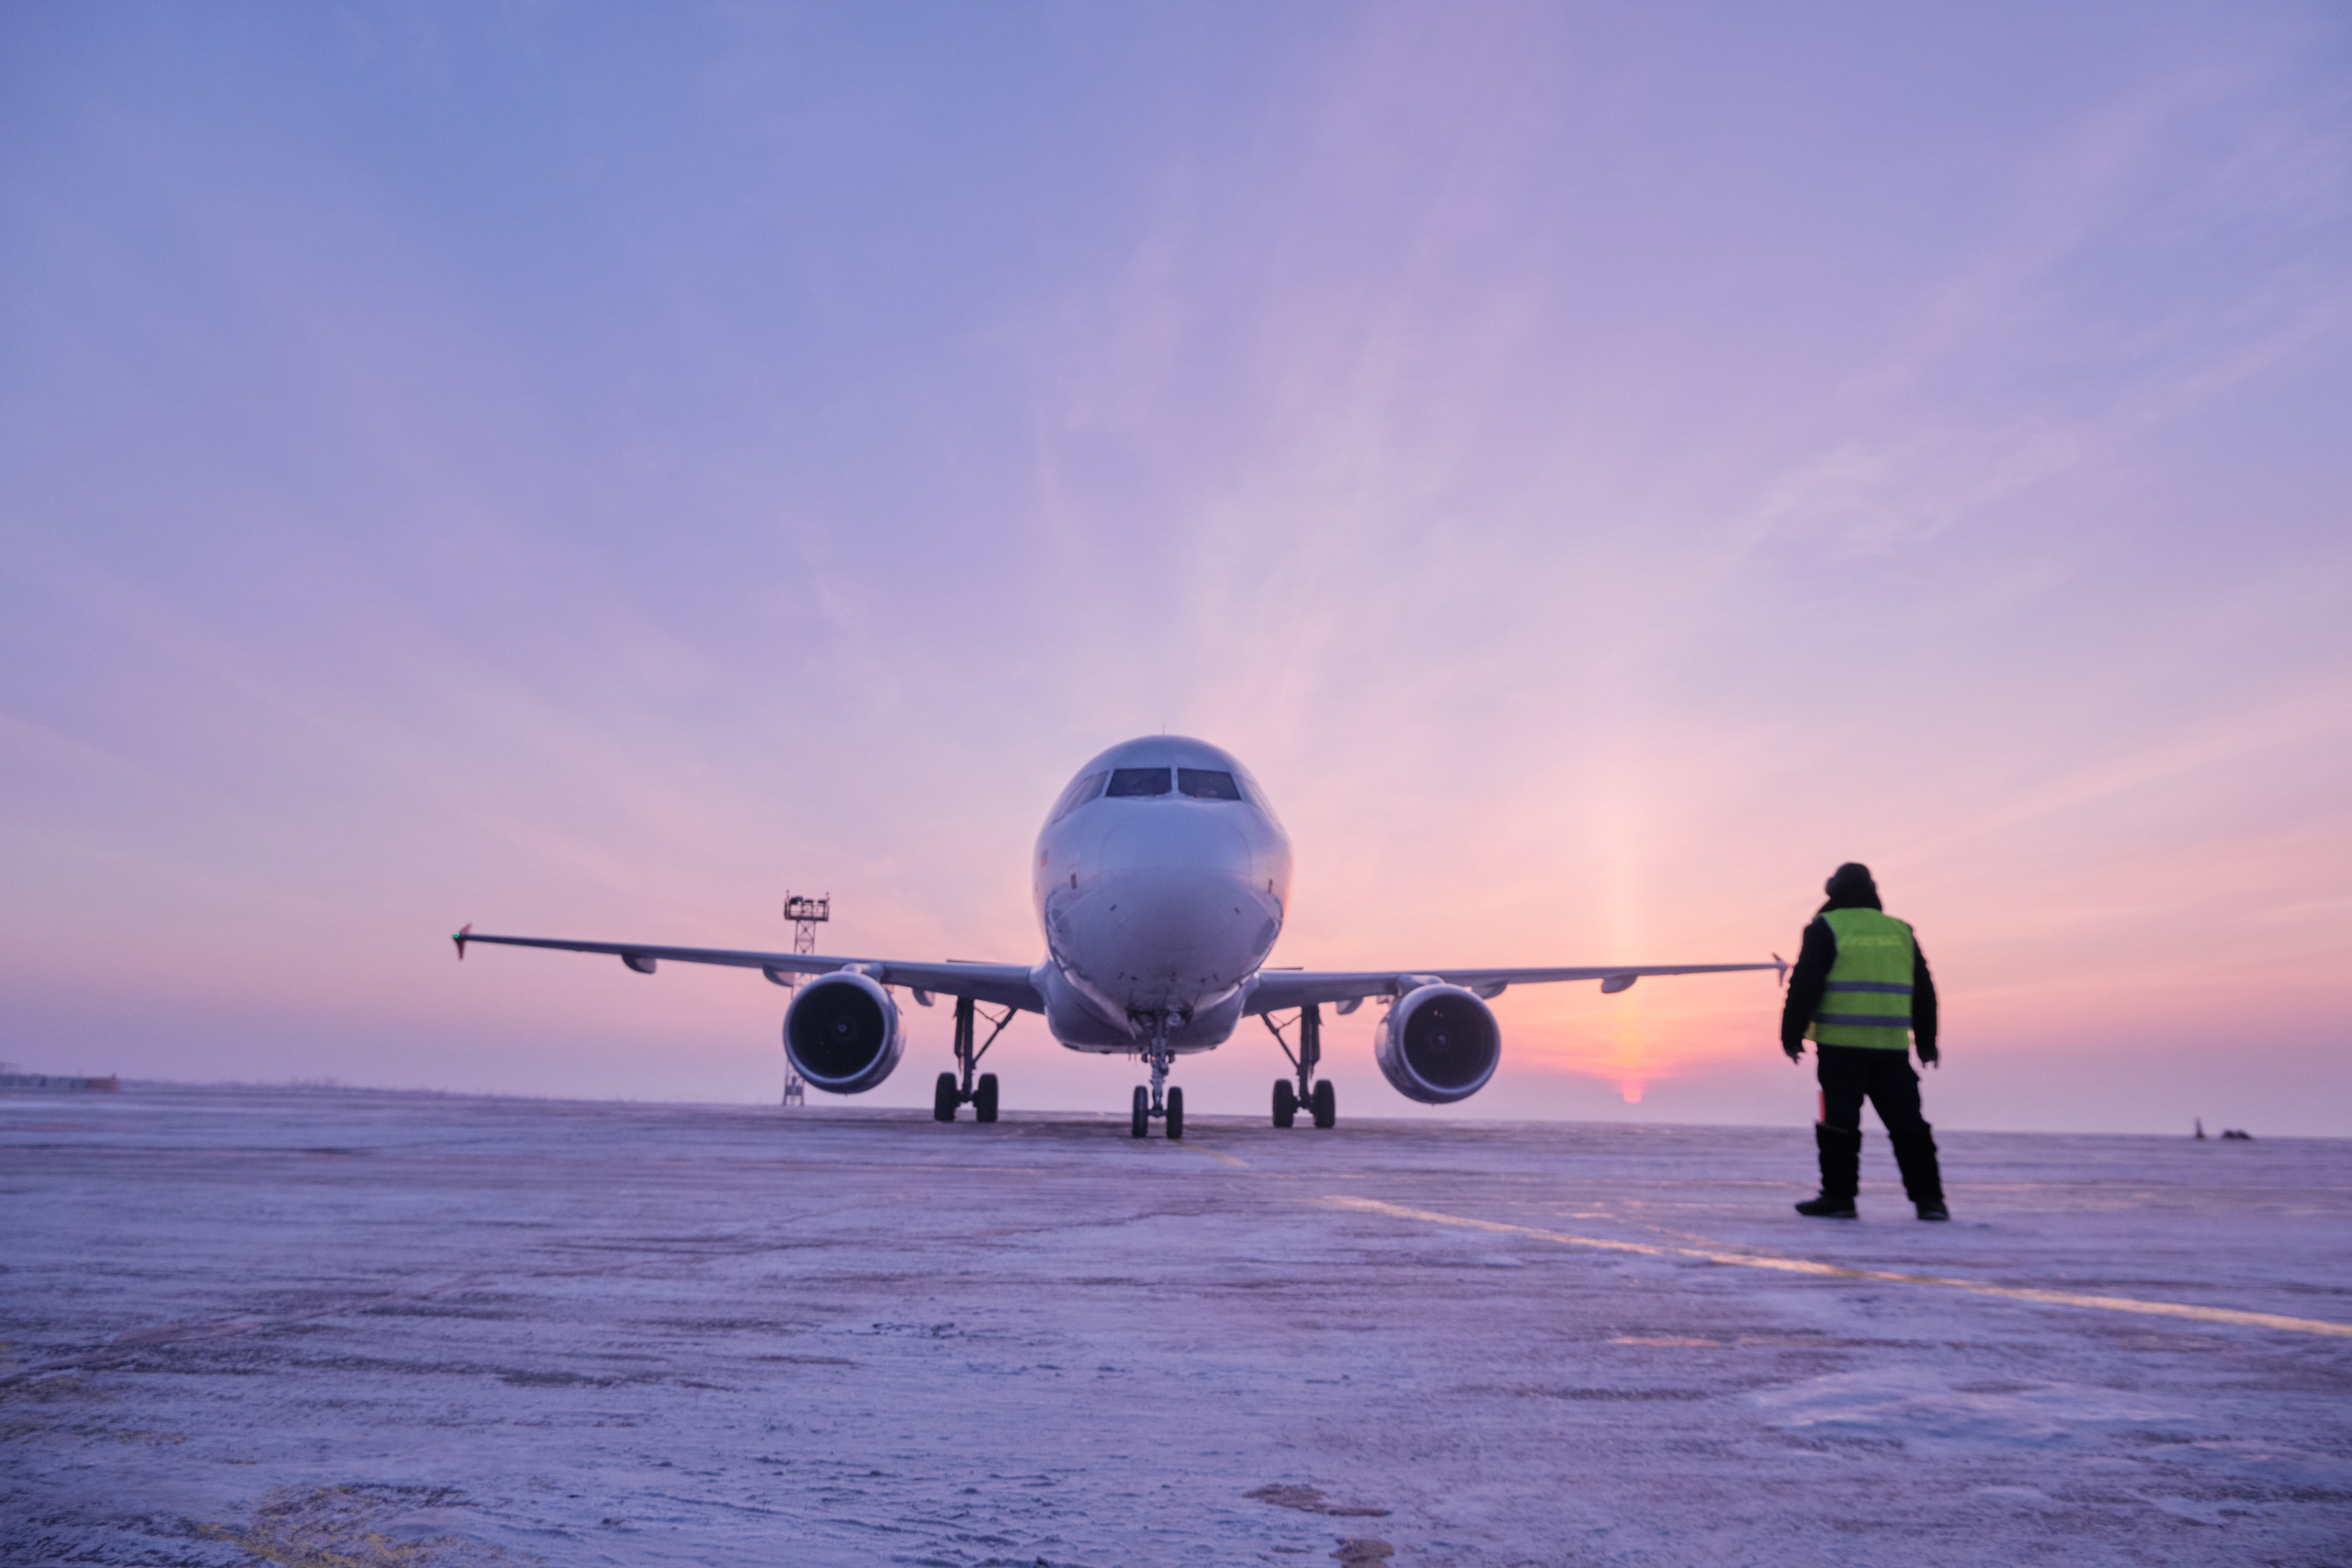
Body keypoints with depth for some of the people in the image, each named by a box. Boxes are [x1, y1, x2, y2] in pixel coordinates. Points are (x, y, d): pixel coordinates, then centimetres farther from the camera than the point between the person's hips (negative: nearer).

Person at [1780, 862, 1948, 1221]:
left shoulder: (1826, 928, 0)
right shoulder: (1900, 932, 14)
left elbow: (1805, 985, -8)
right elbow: (1924, 992, 18)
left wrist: (1792, 1035, -3)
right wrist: (1926, 1041, 27)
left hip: (1841, 1043, -4)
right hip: (1892, 1045, 4)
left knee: (1839, 1121, 0)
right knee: (1906, 1122, 9)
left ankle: (1839, 1196, 1)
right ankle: (1929, 1198, 8)